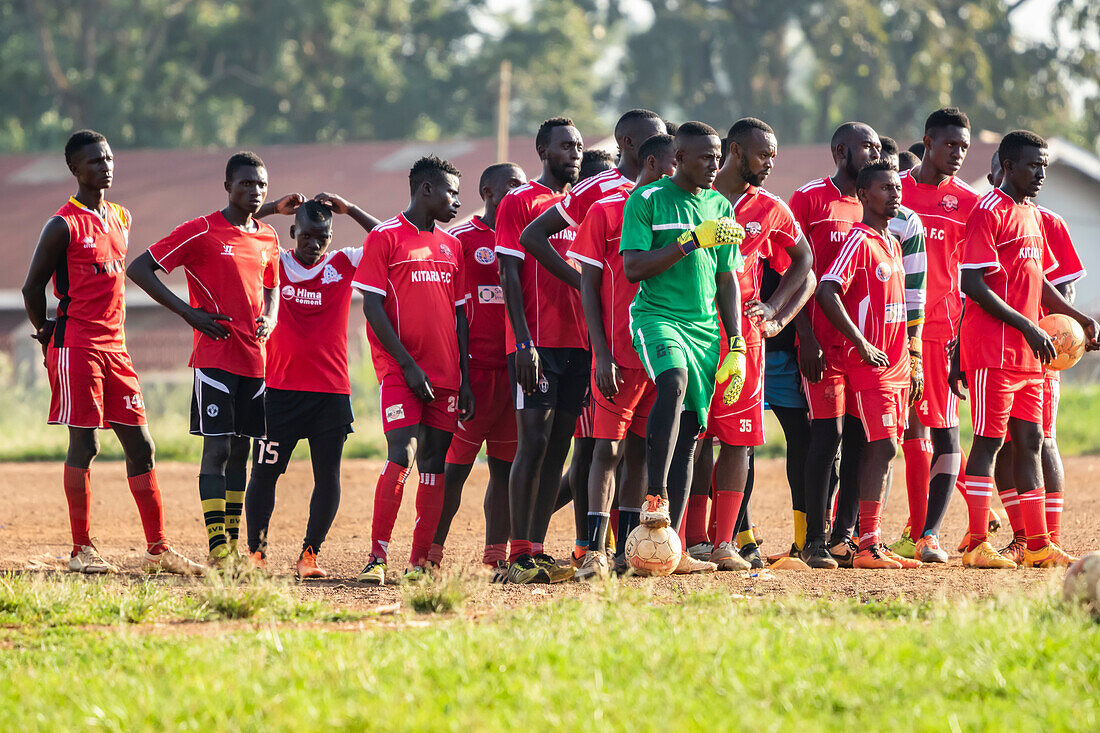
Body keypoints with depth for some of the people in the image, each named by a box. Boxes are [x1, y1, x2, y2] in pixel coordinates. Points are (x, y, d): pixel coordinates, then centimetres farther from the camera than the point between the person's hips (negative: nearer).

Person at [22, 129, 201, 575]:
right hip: (76, 347, -7)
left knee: (140, 444, 4)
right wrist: (48, 336, 3)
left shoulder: (121, 218, 14)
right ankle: (81, 550, 0)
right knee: (84, 444, -7)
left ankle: (157, 548, 6)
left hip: (115, 346, 7)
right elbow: (32, 288, -4)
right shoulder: (64, 225, -9)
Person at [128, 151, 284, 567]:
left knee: (240, 450, 9)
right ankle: (217, 548, -10)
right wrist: (189, 313, -12)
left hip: (255, 358, 6)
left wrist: (270, 319, 6)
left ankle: (233, 544, 14)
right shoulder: (201, 232, -7)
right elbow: (139, 269, -7)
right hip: (215, 357, -6)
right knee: (217, 448, -9)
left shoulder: (268, 238, 12)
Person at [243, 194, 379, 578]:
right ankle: (255, 551, 9)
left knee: (328, 475, -1)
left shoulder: (344, 264, 5)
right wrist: (273, 208, -6)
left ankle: (309, 554, 6)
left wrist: (349, 209, -5)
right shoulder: (274, 262, 4)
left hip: (332, 391, 1)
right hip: (280, 388, -1)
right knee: (264, 471, -1)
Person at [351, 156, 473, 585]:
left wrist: (465, 379, 11)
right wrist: (408, 364, -13)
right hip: (399, 368, -6)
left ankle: (419, 562, 6)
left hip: (445, 373, 6)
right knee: (402, 456, -17)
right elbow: (373, 307, -7)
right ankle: (377, 557, -14)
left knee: (434, 464, 3)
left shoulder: (451, 245, 17)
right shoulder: (385, 238, -1)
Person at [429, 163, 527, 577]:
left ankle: (496, 554, 10)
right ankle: (432, 551, -3)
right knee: (457, 463, -6)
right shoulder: (460, 239, -2)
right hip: (475, 367, -6)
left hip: (515, 368, 6)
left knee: (507, 464, 6)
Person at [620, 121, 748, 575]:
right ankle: (654, 498, -33)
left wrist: (736, 346, 12)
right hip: (656, 316, -5)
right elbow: (633, 268, -11)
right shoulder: (647, 200, -2)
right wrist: (692, 241, -16)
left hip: (704, 328, 5)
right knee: (673, 382, -35)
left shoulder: (721, 208, 15)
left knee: (689, 431, 0)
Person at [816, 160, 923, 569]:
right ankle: (868, 546, -13)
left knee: (884, 450, 7)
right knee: (883, 447, -13)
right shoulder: (860, 242, -11)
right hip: (868, 364, -9)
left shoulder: (893, 243, 17)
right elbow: (826, 292, -21)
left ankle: (872, 541, 10)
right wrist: (862, 345, -21)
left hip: (896, 366, 9)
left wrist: (911, 358, 21)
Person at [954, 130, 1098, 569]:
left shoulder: (1033, 216, 17)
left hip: (1028, 352, 8)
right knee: (990, 440, -7)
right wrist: (1028, 326, -20)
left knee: (1030, 441, 8)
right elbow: (973, 284, -17)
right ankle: (977, 545, -5)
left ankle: (1038, 545, 11)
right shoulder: (989, 212, -10)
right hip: (993, 348, -8)